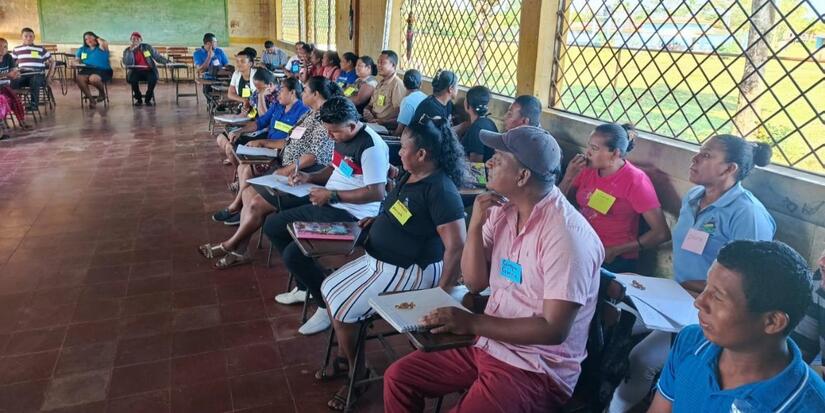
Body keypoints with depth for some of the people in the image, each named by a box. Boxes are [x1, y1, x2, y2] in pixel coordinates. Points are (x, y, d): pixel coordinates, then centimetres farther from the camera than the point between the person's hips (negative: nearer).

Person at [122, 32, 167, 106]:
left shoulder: (147, 47, 10)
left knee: (153, 78, -33)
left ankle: (148, 99, -11)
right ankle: (138, 99, -9)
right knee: (132, 79, -34)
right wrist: (131, 51, -15)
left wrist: (167, 62, -5)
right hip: (136, 71, 0)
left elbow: (157, 57, 11)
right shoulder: (127, 51, 8)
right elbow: (127, 63, -8)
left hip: (148, 70, 0)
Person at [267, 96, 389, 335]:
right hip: (327, 206, 11)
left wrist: (332, 195, -21)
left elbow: (377, 192, -25)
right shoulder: (341, 138, 10)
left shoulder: (371, 146, -21)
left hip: (352, 216, -11)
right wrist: (310, 177, 6)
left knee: (293, 254, -22)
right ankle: (306, 287, 26)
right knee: (272, 226, 16)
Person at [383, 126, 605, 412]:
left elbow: (554, 329, -25)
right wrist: (475, 225, -14)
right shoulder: (502, 210, -2)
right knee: (398, 377, 5)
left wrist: (473, 323, -24)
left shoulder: (566, 235, -24)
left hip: (537, 369, -7)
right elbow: (475, 283, 1)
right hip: (488, 343, 7)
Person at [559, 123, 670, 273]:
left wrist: (615, 250, -13)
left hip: (613, 260, -5)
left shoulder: (635, 180, -9)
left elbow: (662, 233, -11)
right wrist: (568, 177, -8)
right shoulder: (588, 169, 3)